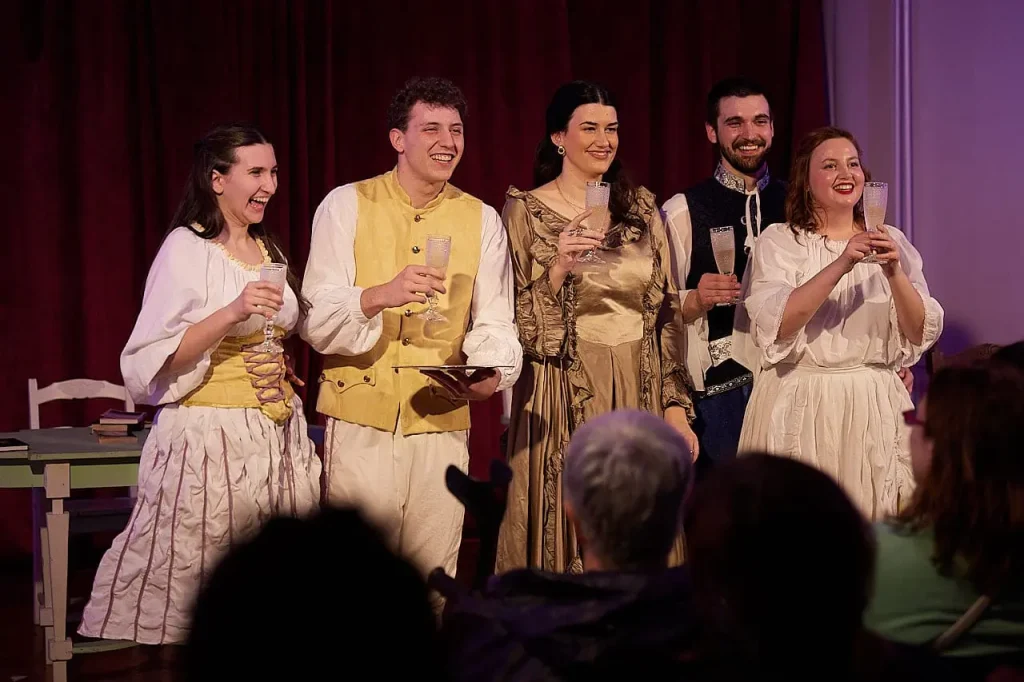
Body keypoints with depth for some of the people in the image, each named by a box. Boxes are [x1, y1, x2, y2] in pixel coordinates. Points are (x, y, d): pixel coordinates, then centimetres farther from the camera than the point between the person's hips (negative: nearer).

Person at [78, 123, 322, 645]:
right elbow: (154, 360, -15)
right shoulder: (187, 249, -7)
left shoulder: (266, 249, 14)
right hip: (210, 436, -7)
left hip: (279, 435, 7)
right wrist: (230, 315, -24)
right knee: (194, 581, -7)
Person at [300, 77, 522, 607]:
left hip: (442, 424, 2)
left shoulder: (481, 219, 8)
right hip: (360, 422, -2)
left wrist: (490, 375, -18)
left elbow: (494, 322, 4)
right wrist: (379, 296, -26)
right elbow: (315, 322, -6)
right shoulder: (346, 207, 0)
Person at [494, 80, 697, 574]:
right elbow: (517, 326, -5)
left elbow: (667, 313, 9)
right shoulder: (525, 211, -1)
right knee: (570, 537, -1)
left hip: (641, 395, 3)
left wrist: (676, 408, 3)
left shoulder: (642, 209, 10)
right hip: (565, 400, -3)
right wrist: (558, 270, -20)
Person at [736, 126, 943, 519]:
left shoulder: (891, 243, 8)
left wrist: (894, 274, -16)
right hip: (801, 405, -2)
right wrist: (840, 266, -24)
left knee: (870, 524, 5)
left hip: (874, 406, 3)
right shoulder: (779, 241, -1)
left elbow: (921, 335, 0)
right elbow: (774, 326, -17)